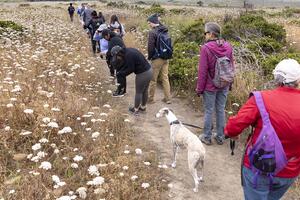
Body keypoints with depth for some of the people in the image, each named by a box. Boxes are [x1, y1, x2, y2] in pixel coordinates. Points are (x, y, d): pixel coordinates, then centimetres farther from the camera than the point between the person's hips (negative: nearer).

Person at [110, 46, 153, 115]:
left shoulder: (128, 55, -22)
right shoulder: (128, 51, 8)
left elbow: (130, 69, -16)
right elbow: (126, 64, 15)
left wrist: (121, 73, -4)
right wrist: (121, 72, 4)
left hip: (143, 74, -10)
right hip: (149, 70, 10)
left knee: (138, 92, 8)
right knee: (145, 91, 23)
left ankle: (135, 109, 23)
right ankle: (143, 107, 39)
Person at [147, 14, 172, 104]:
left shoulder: (152, 32, -16)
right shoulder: (165, 31, 6)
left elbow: (150, 47, -15)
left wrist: (149, 57, 0)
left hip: (157, 59, -7)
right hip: (166, 58, 7)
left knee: (153, 79, 6)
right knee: (165, 78, 13)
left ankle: (150, 98, 17)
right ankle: (168, 98, 18)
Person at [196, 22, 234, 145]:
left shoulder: (206, 48, -18)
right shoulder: (228, 47, -2)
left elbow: (202, 71, -15)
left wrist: (199, 88, -5)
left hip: (210, 86, -4)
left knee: (208, 111, 9)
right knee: (221, 110, 14)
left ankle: (207, 137, 21)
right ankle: (220, 137, 26)